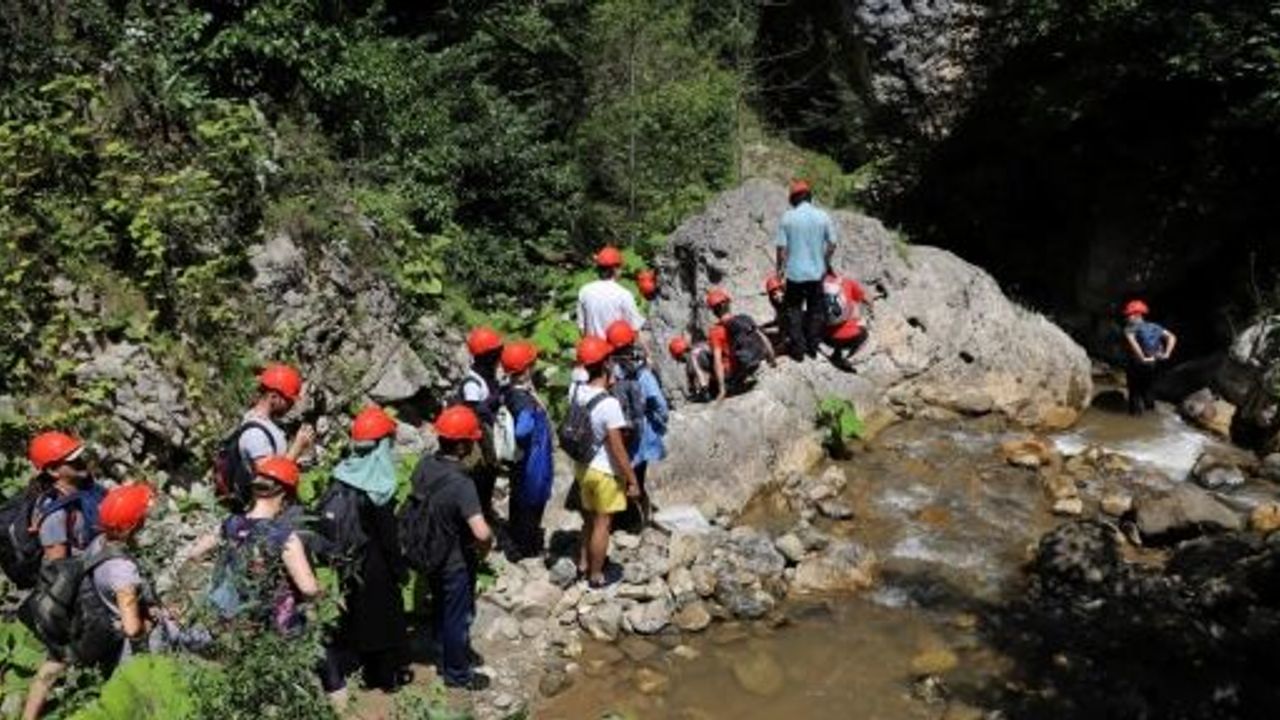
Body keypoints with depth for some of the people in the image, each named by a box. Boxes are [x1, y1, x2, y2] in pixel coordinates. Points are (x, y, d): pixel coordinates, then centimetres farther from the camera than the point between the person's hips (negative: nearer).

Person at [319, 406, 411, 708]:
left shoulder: (341, 475, -6)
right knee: (383, 615, 14)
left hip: (341, 563, 6)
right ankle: (387, 675, 29)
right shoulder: (377, 487, -24)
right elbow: (388, 535, -18)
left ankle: (334, 680, 25)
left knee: (342, 617, 17)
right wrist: (400, 568, -5)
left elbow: (325, 518, 2)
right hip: (372, 566, -6)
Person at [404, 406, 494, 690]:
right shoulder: (460, 484, -34)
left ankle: (445, 660, 49)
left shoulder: (425, 465, -10)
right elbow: (482, 533, -40)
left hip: (427, 554, 8)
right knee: (459, 617, 14)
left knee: (441, 610, 28)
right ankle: (458, 674, 33)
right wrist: (484, 548, -18)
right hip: (455, 562, -7)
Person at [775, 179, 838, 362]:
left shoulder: (787, 217, -10)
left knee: (794, 311, 10)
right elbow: (832, 244, 0)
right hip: (817, 272, 2)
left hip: (795, 273, -2)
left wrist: (780, 268, 6)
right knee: (815, 311, 16)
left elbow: (781, 247, -8)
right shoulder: (823, 217, -4)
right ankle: (813, 347, 23)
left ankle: (797, 349, 10)